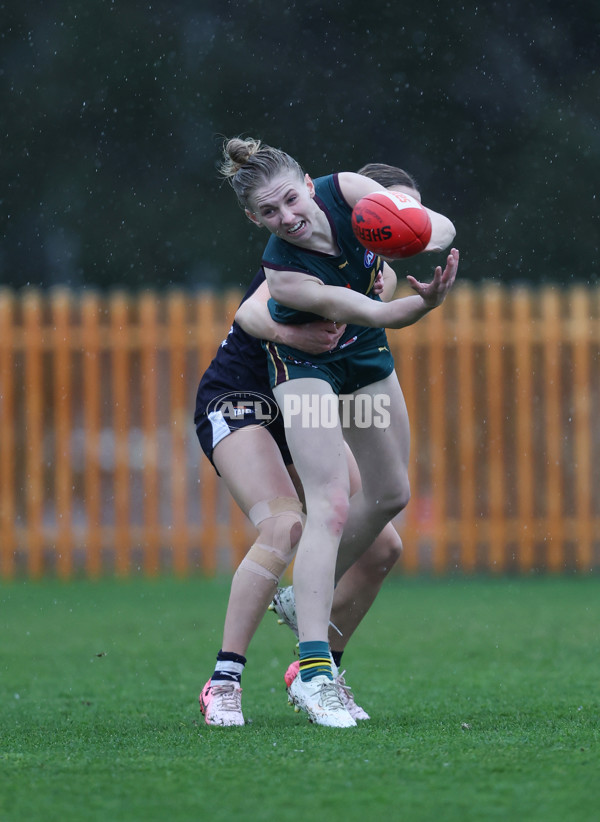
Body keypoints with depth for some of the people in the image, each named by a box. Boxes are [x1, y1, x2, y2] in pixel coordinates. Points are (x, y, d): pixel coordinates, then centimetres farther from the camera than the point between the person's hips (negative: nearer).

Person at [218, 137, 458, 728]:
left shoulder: (344, 191, -24)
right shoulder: (283, 272, -36)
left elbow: (441, 225, -21)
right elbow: (386, 316, -36)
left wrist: (415, 245, -43)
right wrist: (427, 299, -56)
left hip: (365, 357, 7)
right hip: (304, 365, -7)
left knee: (389, 495, 15)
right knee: (330, 506, -21)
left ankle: (309, 598, 34)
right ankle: (312, 670, -29)